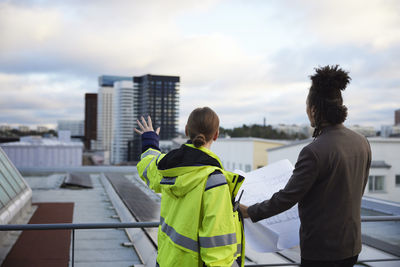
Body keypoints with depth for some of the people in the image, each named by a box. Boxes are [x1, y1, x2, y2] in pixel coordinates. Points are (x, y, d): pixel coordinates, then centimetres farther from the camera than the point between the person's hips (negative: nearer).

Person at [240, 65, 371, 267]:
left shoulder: (314, 152, -24)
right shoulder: (362, 143, 0)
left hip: (321, 249, -7)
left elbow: (286, 198, -19)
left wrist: (250, 212, -6)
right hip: (351, 245, 8)